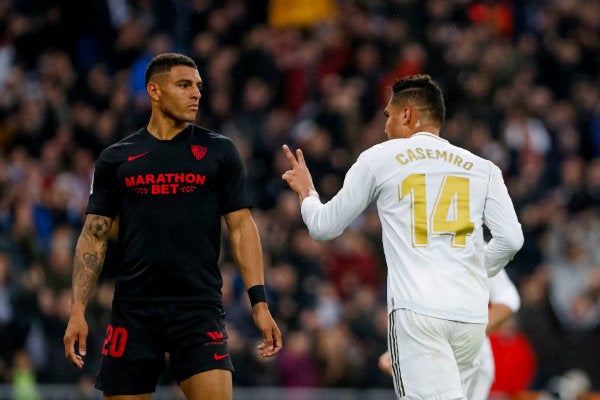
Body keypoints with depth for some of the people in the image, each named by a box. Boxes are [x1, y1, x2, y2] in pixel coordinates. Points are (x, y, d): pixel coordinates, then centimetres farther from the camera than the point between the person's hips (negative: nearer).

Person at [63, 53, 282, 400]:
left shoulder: (219, 152, 8)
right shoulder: (116, 159, 9)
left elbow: (241, 228, 6)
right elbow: (94, 237, 9)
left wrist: (259, 302, -4)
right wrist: (78, 310, -1)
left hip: (200, 308, -1)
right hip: (133, 313, 1)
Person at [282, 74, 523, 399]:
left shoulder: (378, 159, 8)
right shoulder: (482, 168, 14)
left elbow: (324, 227, 15)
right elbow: (510, 239, 6)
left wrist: (307, 194, 37)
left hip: (417, 310, -4)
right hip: (472, 312, 4)